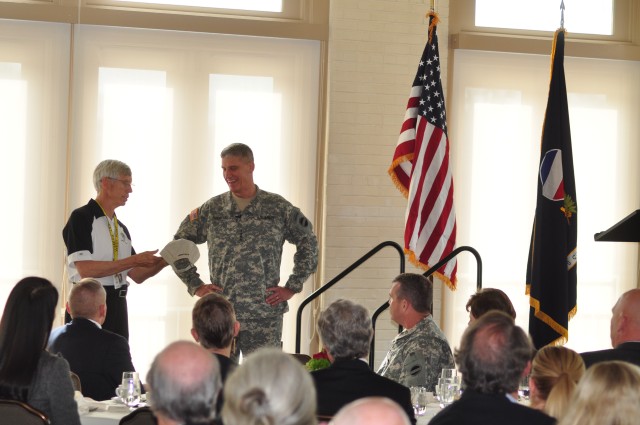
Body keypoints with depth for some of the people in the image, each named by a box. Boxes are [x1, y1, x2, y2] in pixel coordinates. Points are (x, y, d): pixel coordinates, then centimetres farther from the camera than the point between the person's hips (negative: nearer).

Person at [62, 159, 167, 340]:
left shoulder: (121, 228, 17)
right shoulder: (81, 218, -6)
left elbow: (137, 275, 17)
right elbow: (85, 269, -18)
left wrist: (162, 262, -2)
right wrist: (134, 260, -18)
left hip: (117, 305, 7)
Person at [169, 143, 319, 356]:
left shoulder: (279, 208, 4)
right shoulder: (211, 209, 8)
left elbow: (308, 244, 10)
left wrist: (292, 287, 3)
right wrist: (196, 286, 6)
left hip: (265, 312, -2)